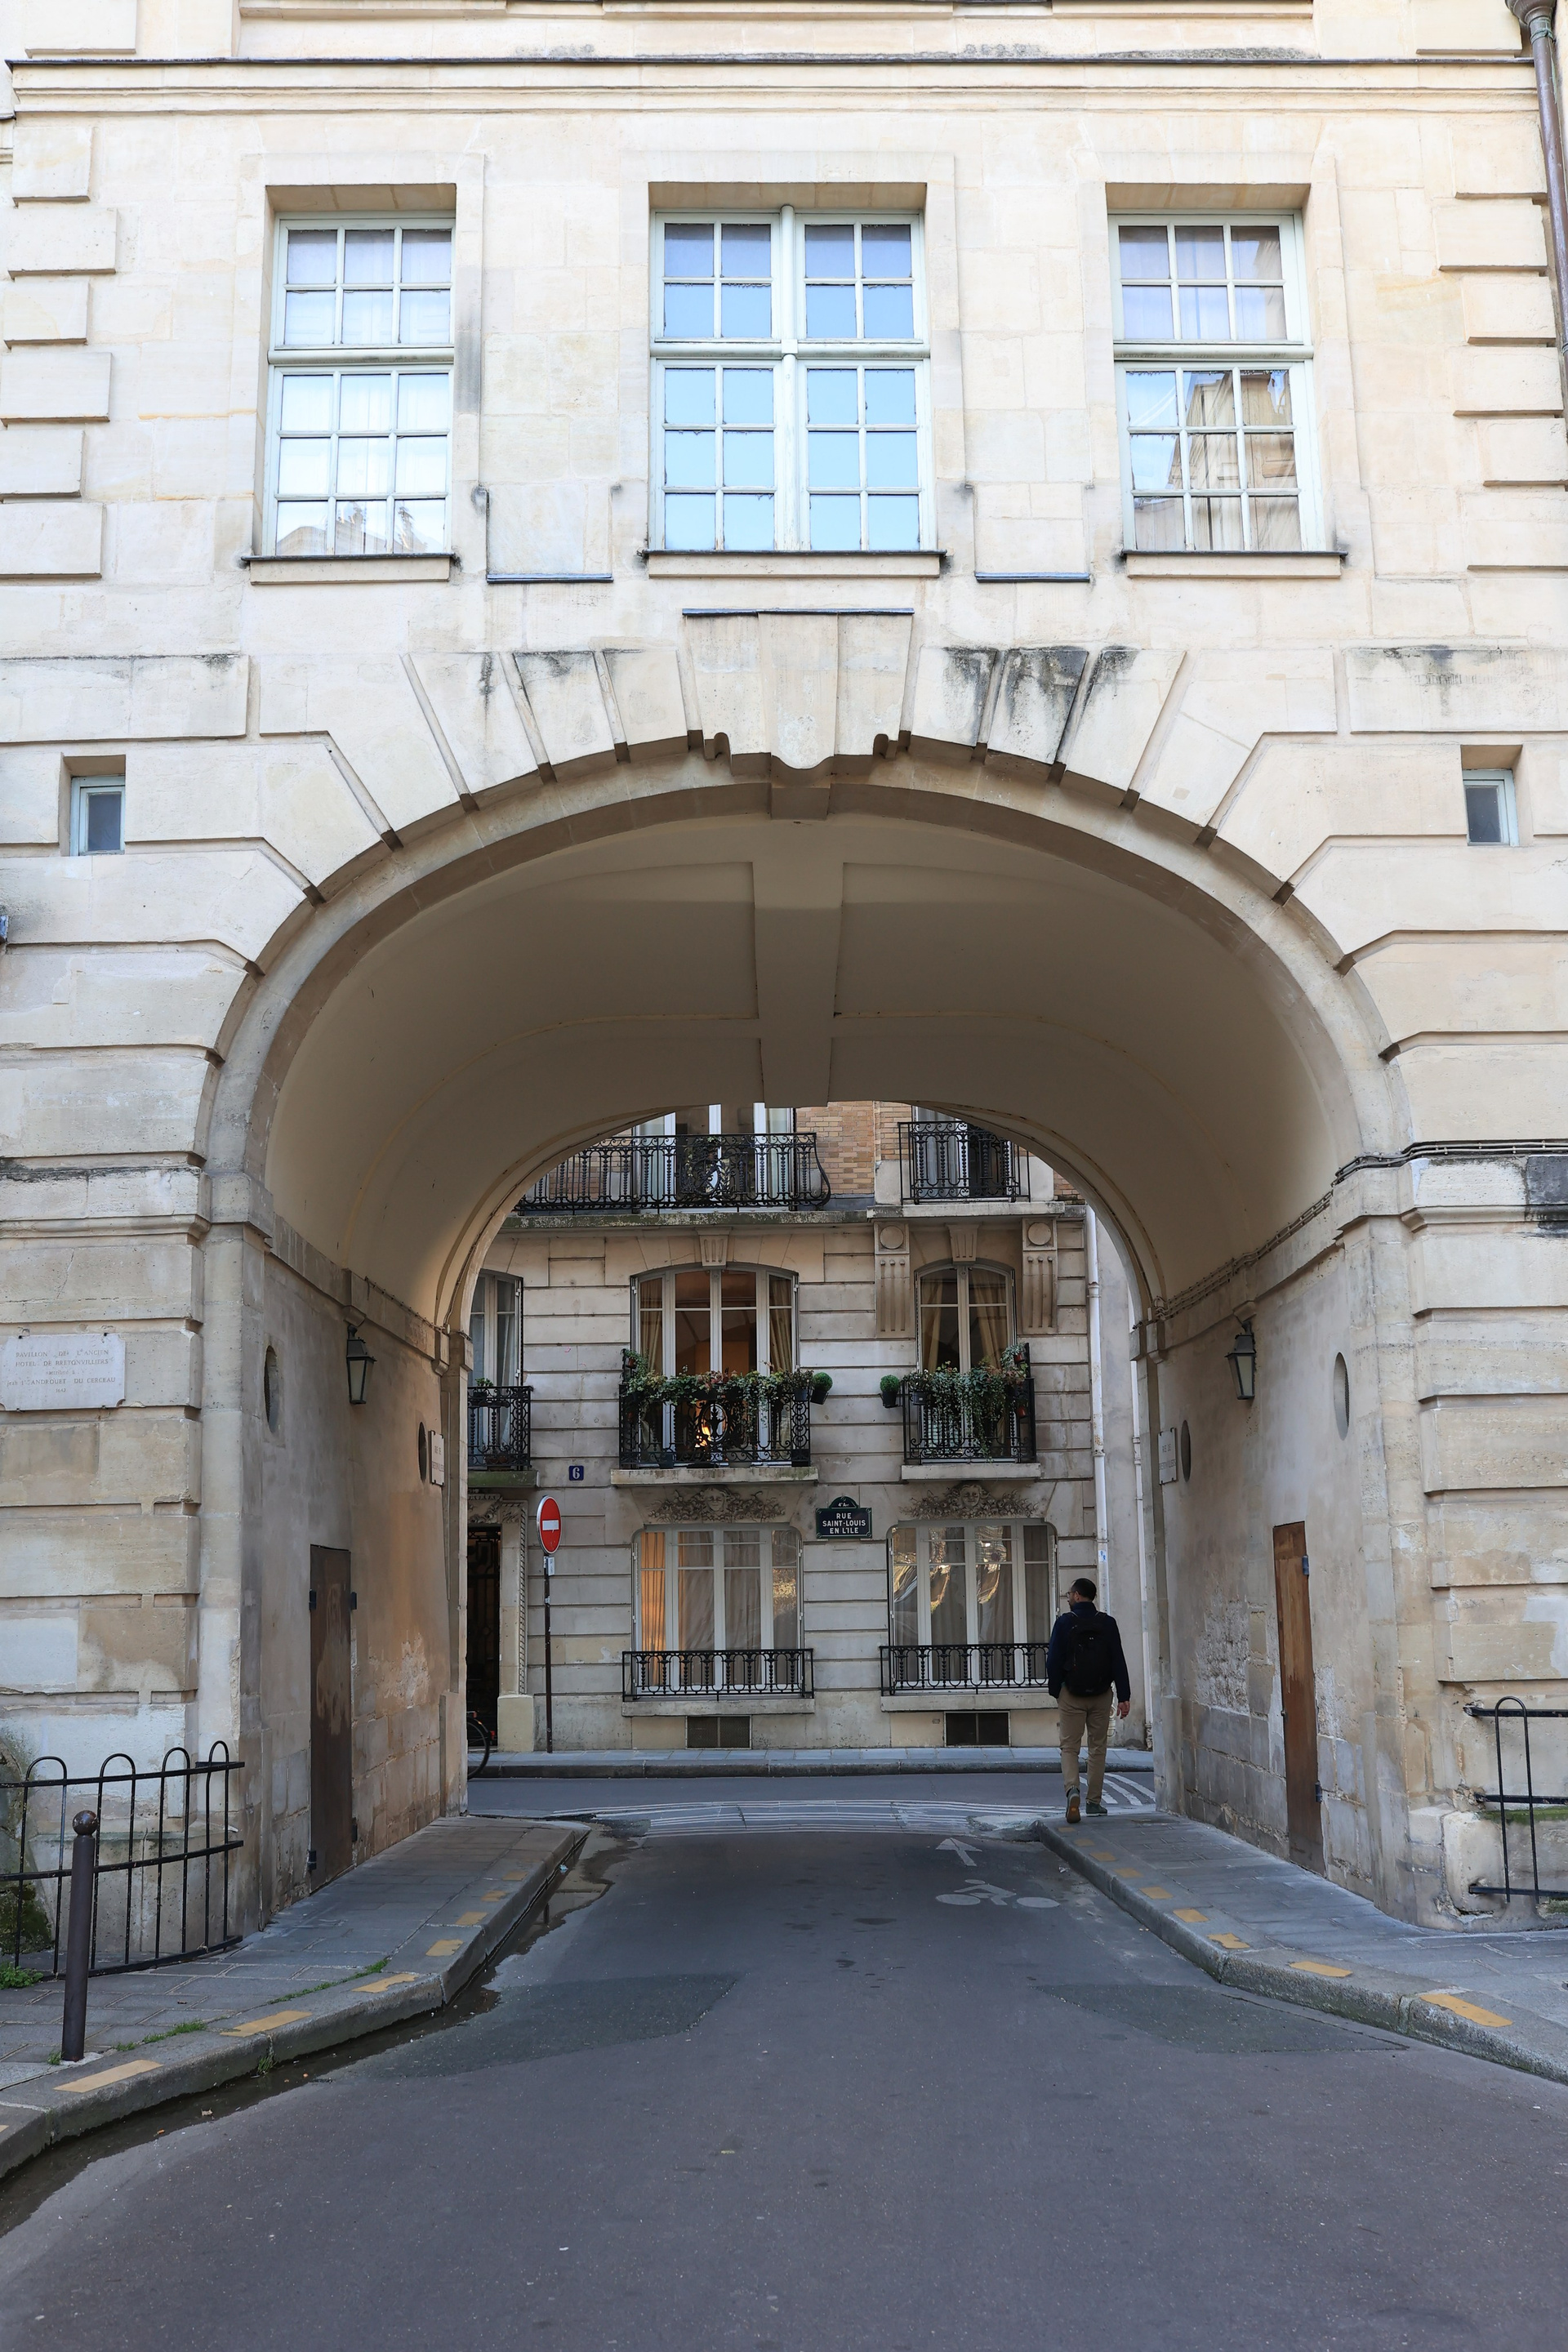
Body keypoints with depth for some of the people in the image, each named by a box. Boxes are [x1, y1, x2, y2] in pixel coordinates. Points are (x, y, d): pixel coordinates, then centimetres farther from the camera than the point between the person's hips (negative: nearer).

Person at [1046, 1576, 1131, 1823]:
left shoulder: (1065, 1622, -6)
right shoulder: (1107, 1623, 1)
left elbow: (1054, 1661, -6)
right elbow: (1118, 1662, -1)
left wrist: (1055, 1691, 4)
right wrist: (1124, 1696, -1)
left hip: (1072, 1694, -2)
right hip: (1101, 1695, 2)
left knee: (1069, 1746, 2)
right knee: (1098, 1747, 11)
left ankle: (1072, 1788, -23)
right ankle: (1094, 1801, 12)